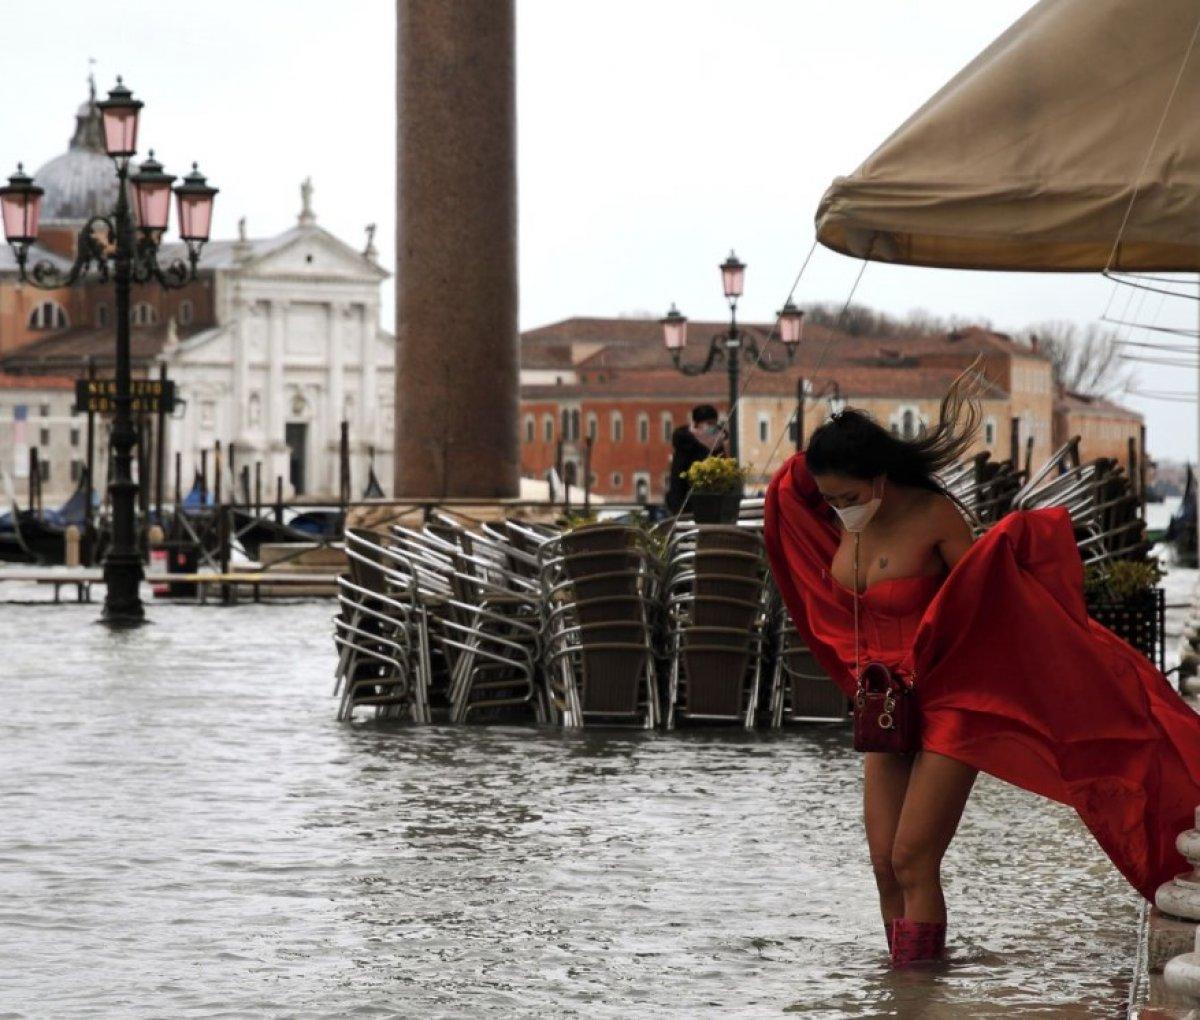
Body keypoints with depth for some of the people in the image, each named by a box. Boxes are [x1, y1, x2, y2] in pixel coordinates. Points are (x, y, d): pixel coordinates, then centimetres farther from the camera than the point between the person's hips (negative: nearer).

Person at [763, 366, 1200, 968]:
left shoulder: (935, 518, -19)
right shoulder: (845, 522, 0)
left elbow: (984, 596, -14)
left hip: (947, 705, -7)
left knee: (912, 862, -11)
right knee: (885, 865, 4)